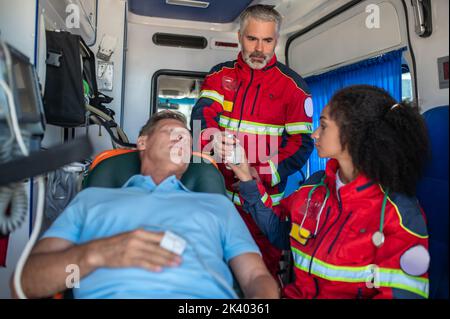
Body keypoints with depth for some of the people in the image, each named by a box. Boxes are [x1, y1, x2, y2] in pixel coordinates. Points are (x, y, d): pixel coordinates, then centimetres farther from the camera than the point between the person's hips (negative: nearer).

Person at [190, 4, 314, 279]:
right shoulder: (220, 75, 6)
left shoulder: (293, 86, -1)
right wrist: (211, 139, -33)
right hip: (217, 190, 2)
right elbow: (203, 114, -9)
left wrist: (260, 175, -19)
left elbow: (301, 143, -5)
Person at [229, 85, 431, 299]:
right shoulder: (315, 185, -1)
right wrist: (248, 181, 4)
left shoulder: (399, 211, -17)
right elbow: (281, 236, 7)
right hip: (298, 293, 4)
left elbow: (404, 293, -16)